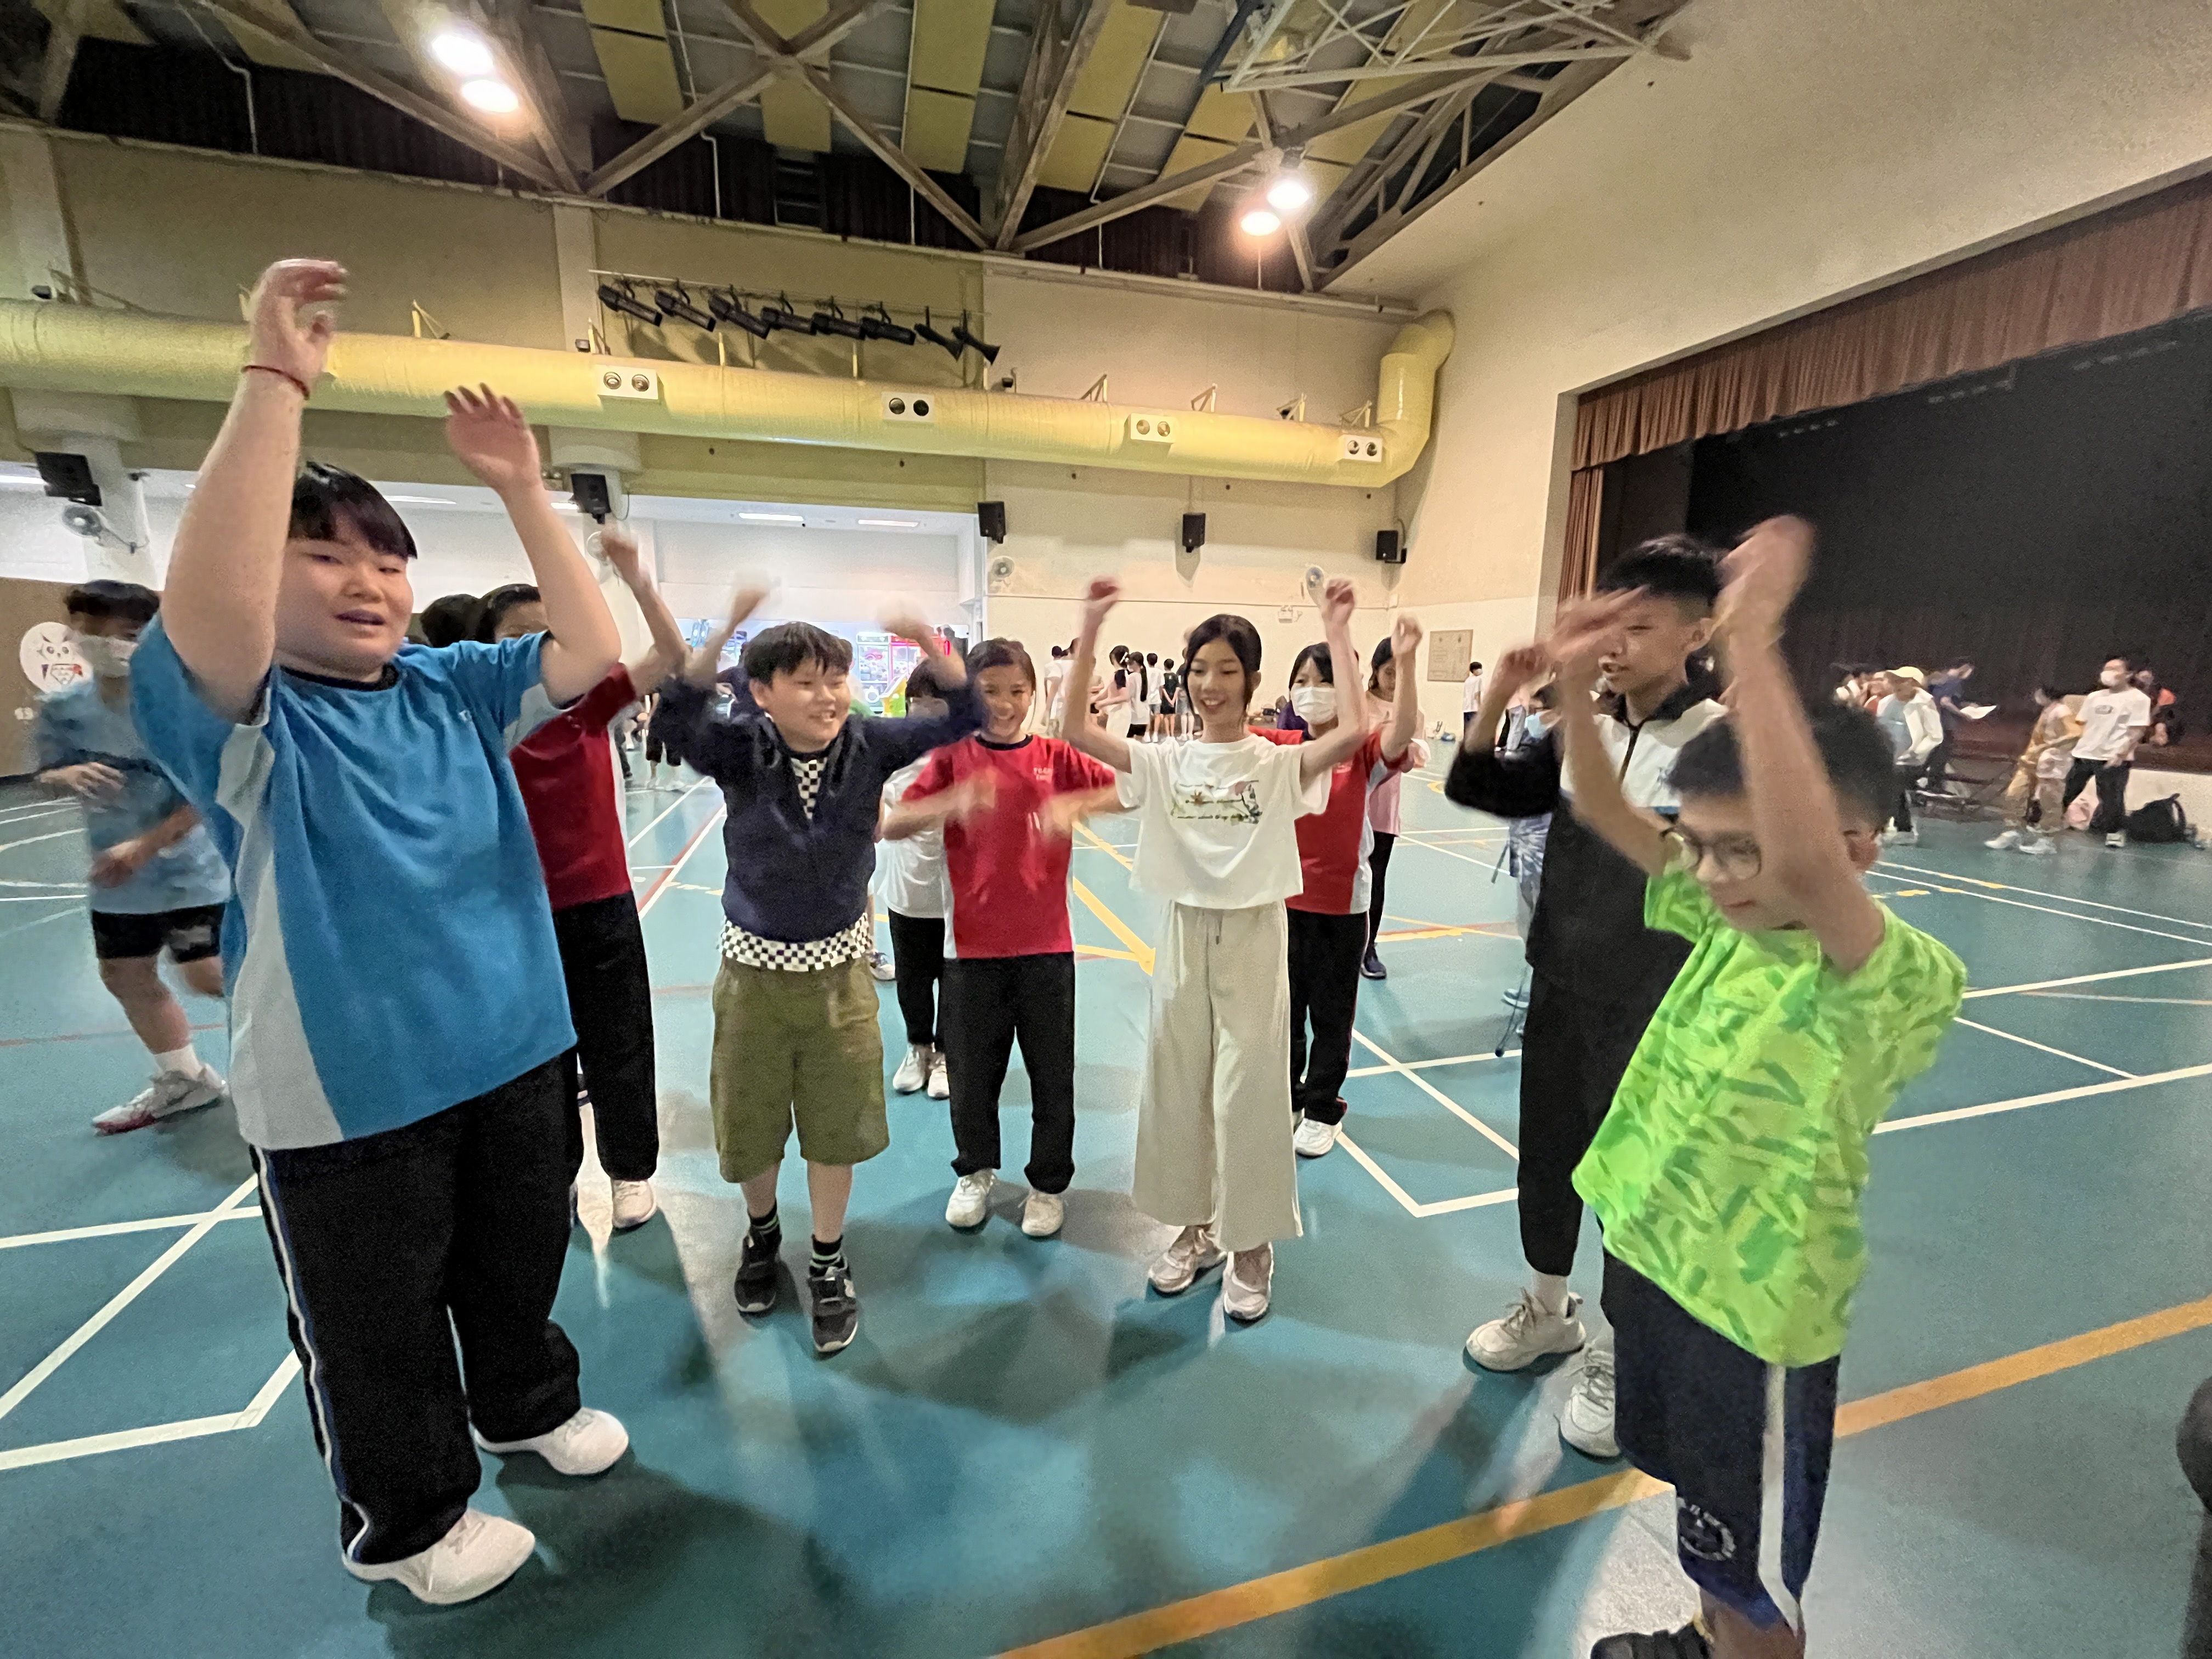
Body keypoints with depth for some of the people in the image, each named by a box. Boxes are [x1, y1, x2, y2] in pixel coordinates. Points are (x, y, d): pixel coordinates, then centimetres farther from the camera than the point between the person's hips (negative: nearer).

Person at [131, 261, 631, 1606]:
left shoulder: (454, 689, 1)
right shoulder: (243, 718, -13)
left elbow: (591, 650, -8)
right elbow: (208, 616, -34)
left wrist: (520, 489, -12)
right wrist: (276, 381, -32)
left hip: (516, 1056, 5)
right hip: (348, 1095, -4)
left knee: (520, 1267, 26)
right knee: (378, 1326, 18)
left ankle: (529, 1404, 53)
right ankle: (408, 1520, 43)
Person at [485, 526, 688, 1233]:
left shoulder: (588, 697, -4)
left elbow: (671, 655, -15)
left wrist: (635, 577, -26)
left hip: (603, 903, 0)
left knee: (619, 1046, 10)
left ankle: (630, 1170, 29)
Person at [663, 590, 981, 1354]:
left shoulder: (868, 745, -10)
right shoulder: (739, 750, -13)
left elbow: (963, 717, -16)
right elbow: (681, 712, -33)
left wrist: (928, 644, -33)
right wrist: (726, 630, -46)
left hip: (840, 967, 1)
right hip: (755, 967, 0)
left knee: (838, 1123, 12)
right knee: (750, 1121, 18)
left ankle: (828, 1263, 35)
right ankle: (762, 1230, 49)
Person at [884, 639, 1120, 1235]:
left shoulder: (1056, 756, 1)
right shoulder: (953, 758, 0)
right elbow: (892, 828, -10)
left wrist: (1075, 805, -27)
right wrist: (954, 803, -27)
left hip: (1046, 943, 0)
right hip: (973, 942, 0)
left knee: (1052, 1072, 11)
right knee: (972, 1069, 15)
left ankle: (1049, 1183, 34)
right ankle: (976, 1170, 41)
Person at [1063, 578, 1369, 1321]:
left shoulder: (1279, 763, -7)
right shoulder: (1166, 761, -1)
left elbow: (1354, 731, -25)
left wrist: (1337, 631, -21)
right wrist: (1090, 628, -15)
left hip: (1255, 936, -3)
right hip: (1184, 934, 3)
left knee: (1247, 1091, 5)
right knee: (1176, 1084, 13)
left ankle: (1251, 1245, 28)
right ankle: (1197, 1226, 35)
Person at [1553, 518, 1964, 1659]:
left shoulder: (1901, 979, -27)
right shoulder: (1724, 918, -5)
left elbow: (1806, 860, -48)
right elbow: (1603, 813, -3)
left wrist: (1752, 641, -46)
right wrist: (1575, 680, -18)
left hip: (1753, 1312, -7)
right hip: (1650, 1257, 7)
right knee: (1707, 1526, 32)